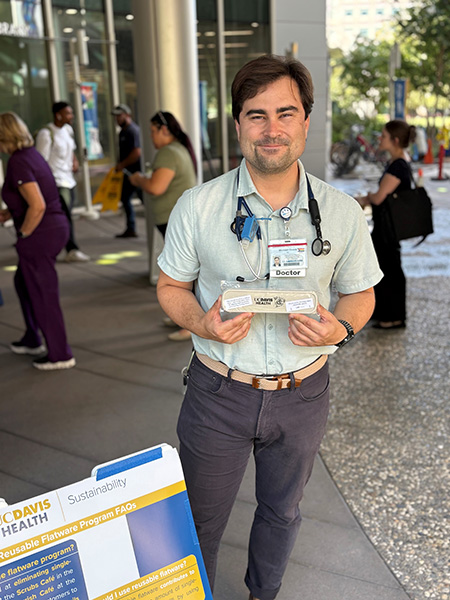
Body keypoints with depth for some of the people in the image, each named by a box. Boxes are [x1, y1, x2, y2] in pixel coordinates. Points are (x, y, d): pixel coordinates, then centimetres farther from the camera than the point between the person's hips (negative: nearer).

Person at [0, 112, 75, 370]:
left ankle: (60, 355, 16)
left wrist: (24, 234, -12)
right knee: (23, 282, 25)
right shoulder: (31, 153, 10)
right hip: (56, 226, 10)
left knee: (44, 295, 3)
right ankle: (32, 340, 37)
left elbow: (38, 206, -26)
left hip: (41, 233, -10)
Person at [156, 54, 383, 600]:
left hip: (302, 392, 2)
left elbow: (360, 293, 5)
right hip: (218, 390, -1)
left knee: (282, 510, 24)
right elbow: (170, 286, 1)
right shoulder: (197, 206, -9)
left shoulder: (342, 212, -6)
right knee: (199, 520, 16)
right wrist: (201, 322, -21)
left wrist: (341, 328, -17)